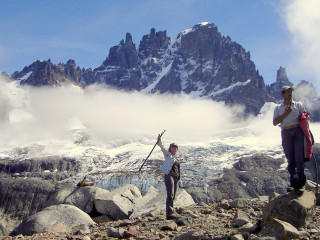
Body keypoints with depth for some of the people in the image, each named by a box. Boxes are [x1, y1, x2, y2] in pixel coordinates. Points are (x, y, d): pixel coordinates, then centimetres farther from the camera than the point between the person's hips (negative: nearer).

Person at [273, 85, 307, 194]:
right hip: (286, 133, 1)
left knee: (299, 158, -9)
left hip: (298, 131, -1)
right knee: (290, 160, 2)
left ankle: (301, 183, -6)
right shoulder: (278, 108, 17)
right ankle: (293, 182, 8)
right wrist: (285, 113, -3)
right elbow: (275, 122, 7)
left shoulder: (298, 105, 17)